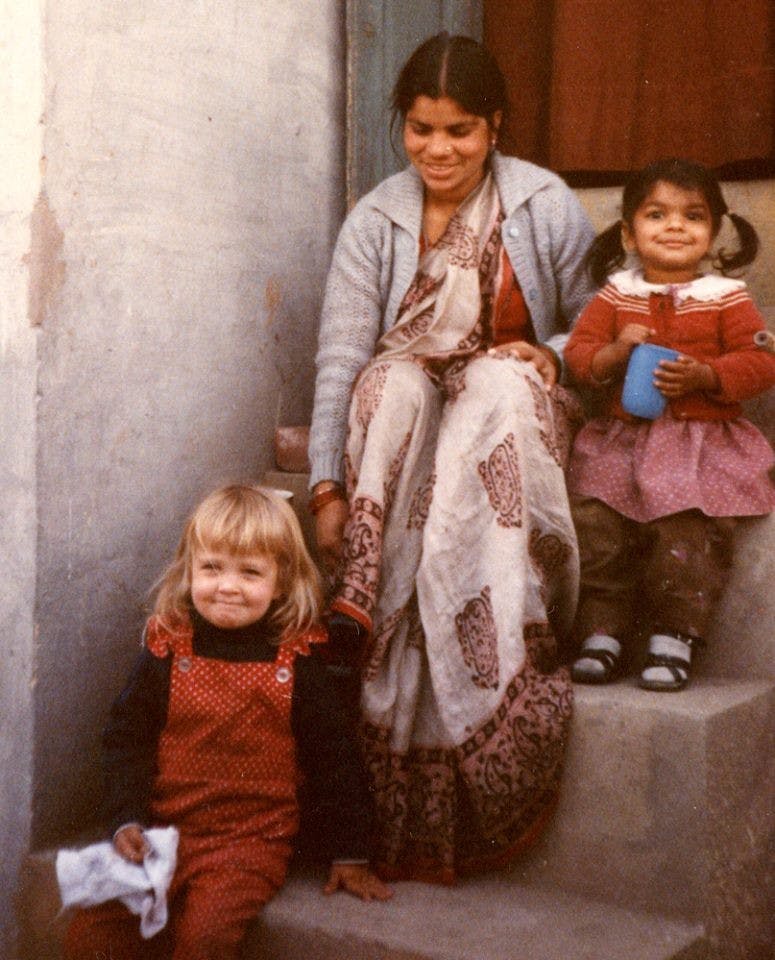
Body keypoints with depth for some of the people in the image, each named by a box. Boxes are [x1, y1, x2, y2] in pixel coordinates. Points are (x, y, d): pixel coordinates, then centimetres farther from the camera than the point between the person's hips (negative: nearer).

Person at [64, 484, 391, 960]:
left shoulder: (301, 660, -3)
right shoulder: (167, 649, 1)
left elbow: (334, 755, 3)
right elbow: (127, 736, 8)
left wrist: (351, 854, 4)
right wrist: (127, 819, -5)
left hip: (252, 839, -2)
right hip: (163, 830, 3)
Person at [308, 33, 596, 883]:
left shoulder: (546, 206, -2)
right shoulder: (376, 221, -2)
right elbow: (340, 358, -11)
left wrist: (548, 356, -17)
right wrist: (328, 487, -22)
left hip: (516, 415, -1)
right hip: (400, 419, 1)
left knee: (500, 381, -34)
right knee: (397, 376, -33)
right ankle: (359, 601, -44)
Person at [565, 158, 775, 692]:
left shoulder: (727, 298, 3)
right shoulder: (615, 296, 9)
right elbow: (578, 351, 7)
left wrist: (703, 375, -17)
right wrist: (613, 354, -14)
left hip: (705, 440, -2)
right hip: (622, 437, 2)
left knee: (689, 527, -23)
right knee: (595, 522, -14)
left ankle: (675, 635, -7)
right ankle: (603, 631, 0)